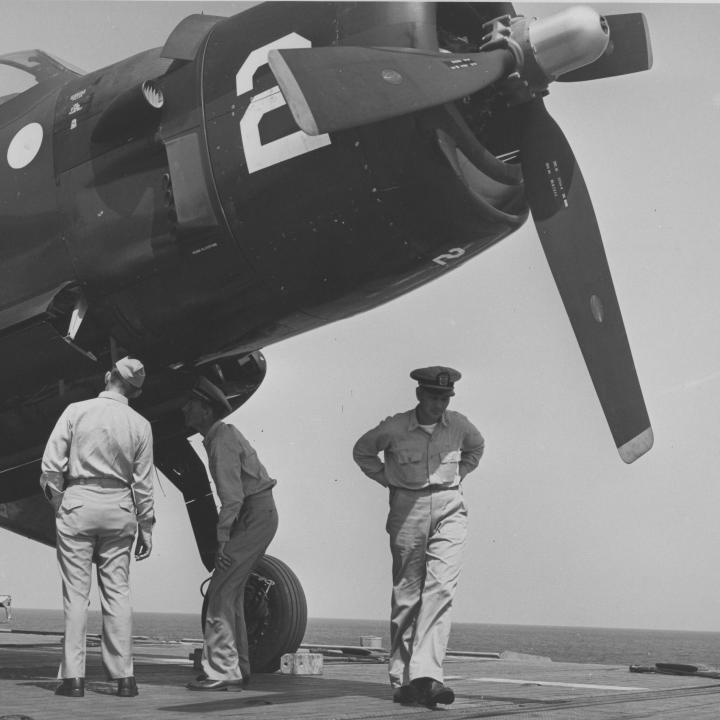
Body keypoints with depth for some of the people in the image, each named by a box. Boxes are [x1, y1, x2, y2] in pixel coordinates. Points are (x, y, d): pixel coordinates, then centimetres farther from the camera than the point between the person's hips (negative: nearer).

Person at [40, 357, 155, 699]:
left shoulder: (77, 411, -4)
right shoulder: (140, 425, 1)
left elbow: (51, 464, -8)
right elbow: (143, 483, 3)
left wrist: (58, 503, 5)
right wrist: (146, 529, 10)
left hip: (78, 503, -2)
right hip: (119, 507, 2)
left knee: (76, 591, 1)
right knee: (117, 591, 6)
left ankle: (73, 676, 1)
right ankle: (124, 676, 6)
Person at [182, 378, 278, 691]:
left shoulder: (222, 441, -15)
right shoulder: (225, 433, 16)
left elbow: (232, 495, -22)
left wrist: (223, 539, -23)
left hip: (254, 517, -10)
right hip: (260, 515, 10)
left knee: (221, 592, -11)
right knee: (230, 592, 14)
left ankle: (221, 671, -12)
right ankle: (238, 667, 18)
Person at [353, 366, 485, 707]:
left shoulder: (458, 424, 2)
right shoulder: (394, 428, -6)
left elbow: (476, 447, 26)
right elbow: (361, 451, 12)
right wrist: (387, 479, 5)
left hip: (448, 508, 1)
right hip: (408, 509, -1)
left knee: (441, 587, -14)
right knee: (407, 594, 2)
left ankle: (426, 675, -19)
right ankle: (401, 677, 11)